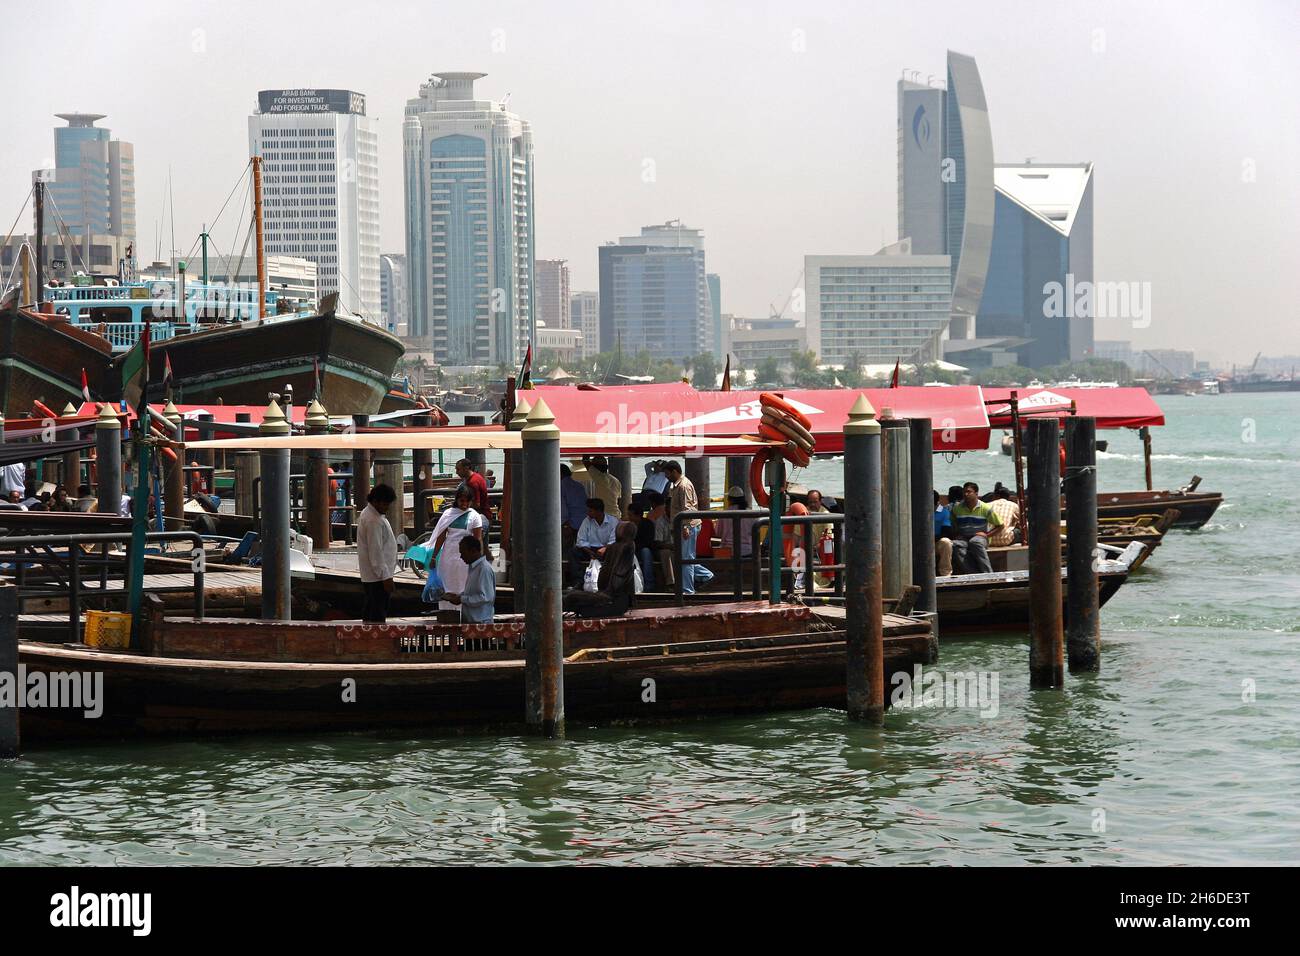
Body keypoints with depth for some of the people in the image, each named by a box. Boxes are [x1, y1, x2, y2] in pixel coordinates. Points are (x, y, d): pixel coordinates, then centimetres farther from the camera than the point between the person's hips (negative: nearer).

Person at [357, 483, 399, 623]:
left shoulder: (368, 514, 13)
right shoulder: (373, 521, -19)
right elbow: (376, 551, -23)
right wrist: (385, 576, -22)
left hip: (369, 576, 10)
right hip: (378, 576, -10)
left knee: (369, 614, 14)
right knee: (378, 616, -10)